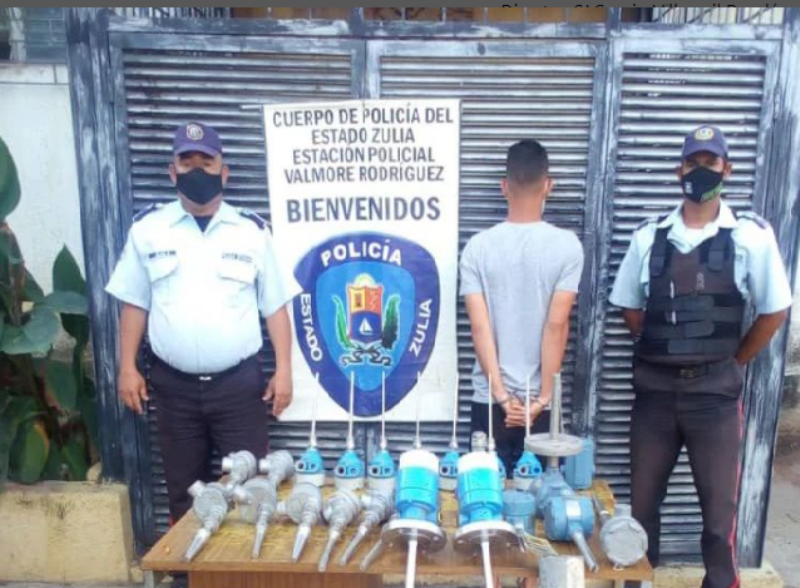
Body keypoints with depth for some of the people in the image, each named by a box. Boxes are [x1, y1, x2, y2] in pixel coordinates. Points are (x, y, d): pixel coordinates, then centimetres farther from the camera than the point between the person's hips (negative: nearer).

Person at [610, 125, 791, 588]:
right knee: (643, 498, 14)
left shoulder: (751, 235, -4)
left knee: (720, 504, 9)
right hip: (654, 388, 3)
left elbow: (775, 311, 0)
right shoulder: (650, 237, 3)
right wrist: (664, 351, 6)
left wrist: (732, 364, 3)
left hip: (715, 392, -2)